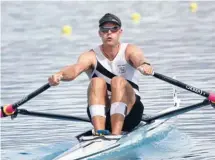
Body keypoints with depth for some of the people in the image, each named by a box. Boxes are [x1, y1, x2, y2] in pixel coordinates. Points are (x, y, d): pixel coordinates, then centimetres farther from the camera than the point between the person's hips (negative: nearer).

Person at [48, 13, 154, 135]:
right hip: (102, 113, 1)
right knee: (97, 82, -25)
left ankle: (116, 135, -43)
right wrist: (60, 75, -48)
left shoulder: (129, 51, -3)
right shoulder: (91, 56, -3)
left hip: (128, 112, -1)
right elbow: (75, 68, -24)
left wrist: (144, 65, -53)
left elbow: (139, 59, -28)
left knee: (118, 81, -27)